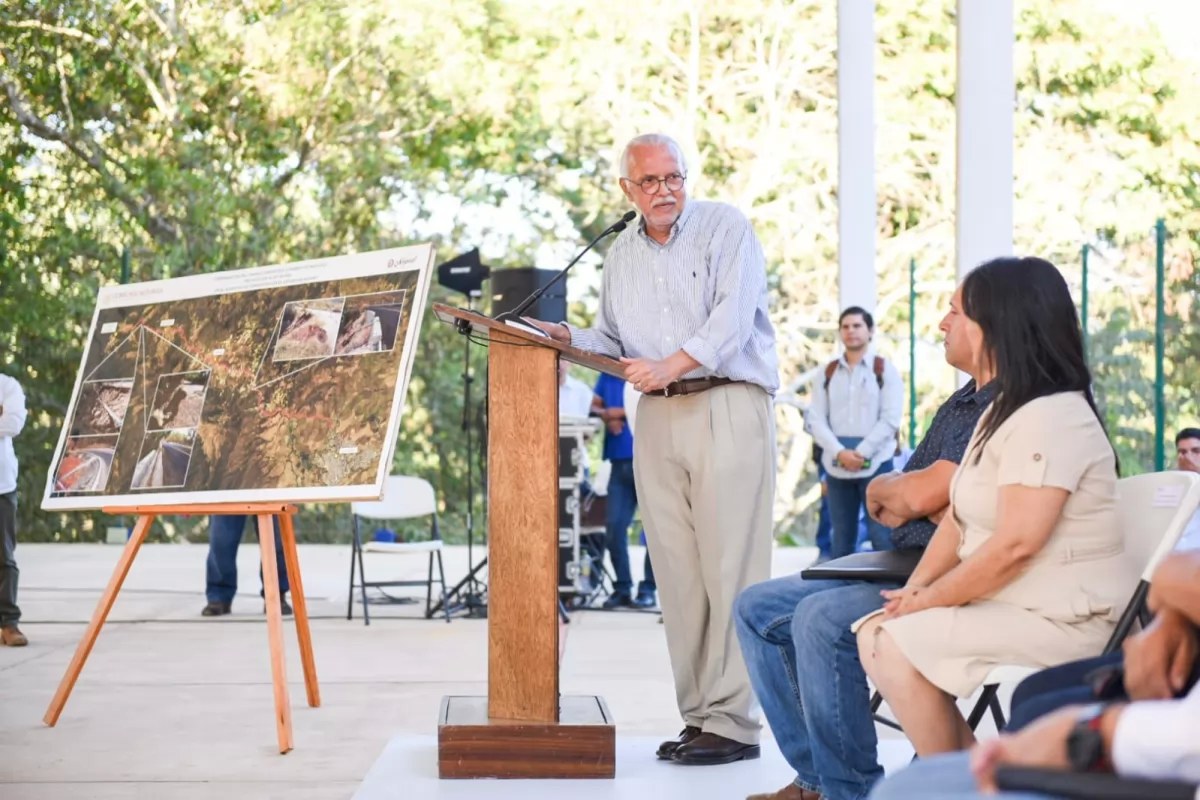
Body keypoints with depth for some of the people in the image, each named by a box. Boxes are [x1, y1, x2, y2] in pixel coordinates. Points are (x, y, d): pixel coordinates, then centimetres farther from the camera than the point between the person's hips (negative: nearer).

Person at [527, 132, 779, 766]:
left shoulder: (725, 228, 0)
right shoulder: (620, 255, 19)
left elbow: (733, 316, -13)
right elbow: (611, 340, 23)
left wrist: (672, 364, -25)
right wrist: (567, 338, 2)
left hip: (728, 407, -6)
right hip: (658, 418, 6)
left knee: (729, 568, -10)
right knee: (676, 573, 3)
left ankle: (733, 721, -9)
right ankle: (697, 716, 8)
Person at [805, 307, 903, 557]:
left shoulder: (885, 369, 4)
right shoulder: (827, 373, 12)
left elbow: (890, 419, -5)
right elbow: (816, 420, 4)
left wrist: (861, 453, -13)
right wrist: (840, 453, -11)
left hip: (875, 464, -3)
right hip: (836, 466, 3)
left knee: (882, 536, -6)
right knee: (841, 539, 7)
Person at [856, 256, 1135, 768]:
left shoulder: (1050, 418, -20)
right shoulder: (1006, 411, 15)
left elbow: (1015, 546, -25)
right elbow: (961, 515, 12)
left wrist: (928, 601, -15)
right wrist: (914, 590, -1)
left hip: (1065, 619, -10)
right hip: (1012, 605, 10)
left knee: (889, 646, -19)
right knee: (875, 631, 2)